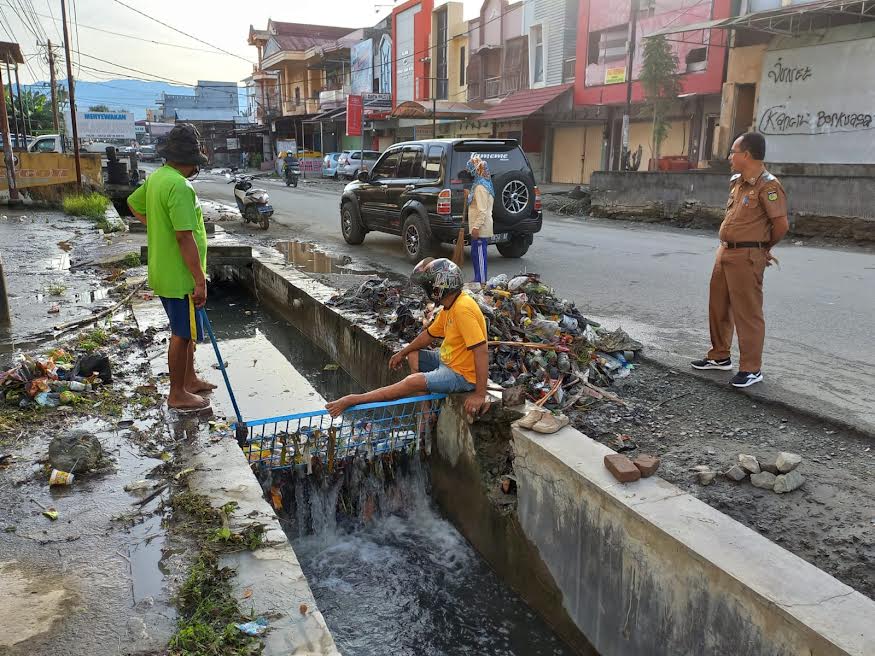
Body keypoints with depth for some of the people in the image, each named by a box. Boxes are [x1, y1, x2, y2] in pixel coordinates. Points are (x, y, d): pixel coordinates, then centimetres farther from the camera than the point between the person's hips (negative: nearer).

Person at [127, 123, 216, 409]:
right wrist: (200, 281, -22)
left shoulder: (156, 178, 8)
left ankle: (190, 379, 36)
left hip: (163, 271, 10)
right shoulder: (179, 186, -23)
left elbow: (133, 203, 28)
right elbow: (185, 238, -26)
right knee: (183, 334, 3)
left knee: (185, 330, 21)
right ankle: (178, 394, 16)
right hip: (180, 276, -10)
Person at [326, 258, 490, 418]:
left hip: (463, 375, -10)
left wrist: (479, 394, -30)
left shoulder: (463, 309, -27)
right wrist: (402, 353, 22)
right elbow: (430, 334, 19)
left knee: (414, 382, -20)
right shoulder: (449, 307, 5)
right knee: (413, 356, 17)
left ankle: (353, 400, -15)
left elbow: (482, 352, -31)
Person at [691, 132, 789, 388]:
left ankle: (751, 369, 9)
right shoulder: (736, 181, 11)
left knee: (747, 313, -2)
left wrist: (764, 247, 0)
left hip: (747, 257, -9)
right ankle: (720, 356, 32)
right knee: (718, 306, 17)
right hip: (725, 252, 9)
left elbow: (781, 225, -17)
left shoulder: (767, 186, -16)